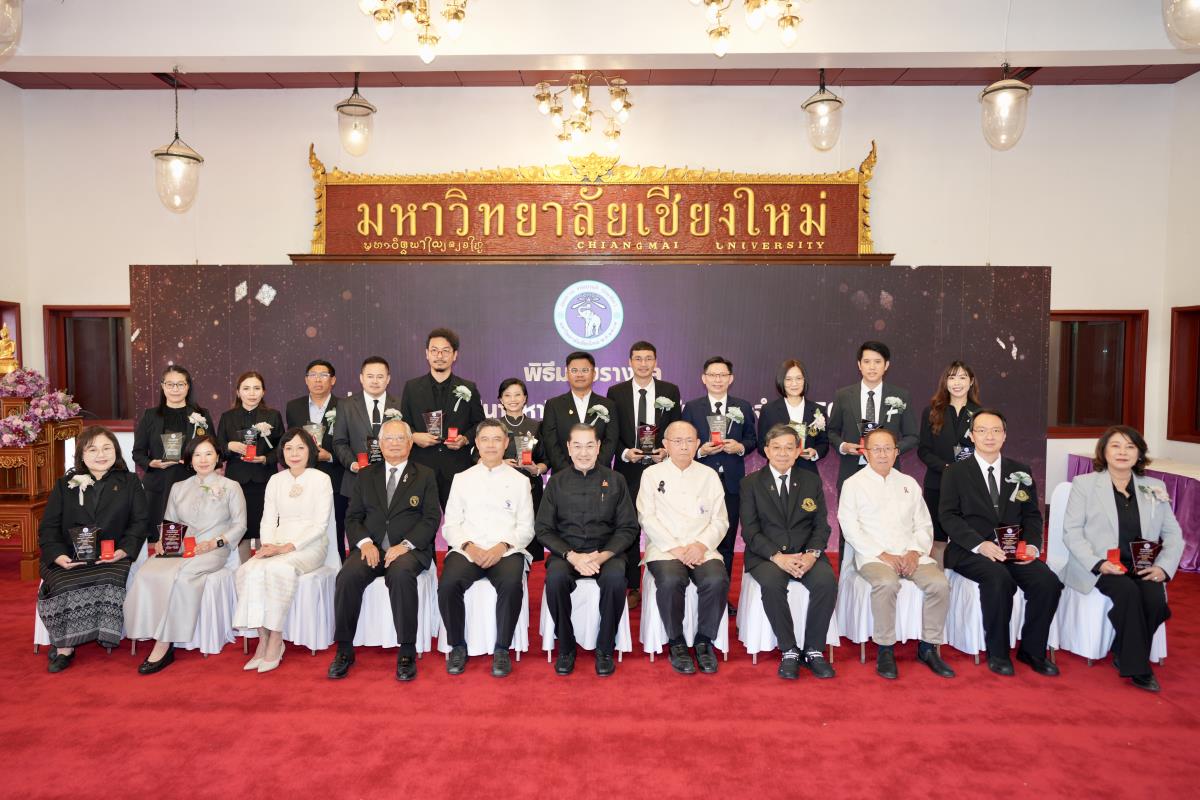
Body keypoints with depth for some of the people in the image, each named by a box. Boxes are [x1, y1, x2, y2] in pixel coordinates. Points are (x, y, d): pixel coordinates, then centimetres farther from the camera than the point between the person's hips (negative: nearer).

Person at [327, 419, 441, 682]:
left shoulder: (425, 476, 10)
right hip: (371, 548, 3)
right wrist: (364, 542, -9)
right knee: (348, 576, -27)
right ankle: (344, 650, -12)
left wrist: (405, 545, -15)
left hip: (409, 549, -3)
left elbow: (432, 518, 0)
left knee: (401, 574, -35)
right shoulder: (366, 476, 18)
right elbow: (353, 517, 12)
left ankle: (407, 652, -24)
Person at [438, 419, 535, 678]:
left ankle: (502, 649, -13)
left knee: (512, 584, -33)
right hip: (467, 550, 1)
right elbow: (450, 525, 11)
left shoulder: (520, 480, 12)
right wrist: (468, 546, -9)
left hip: (506, 551, -1)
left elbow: (526, 528, 8)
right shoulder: (461, 479, 16)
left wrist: (502, 546, -11)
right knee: (448, 585, -29)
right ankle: (458, 646, -5)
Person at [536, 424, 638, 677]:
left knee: (615, 577, -32)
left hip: (606, 551, 0)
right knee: (555, 577, -32)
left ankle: (605, 649, -9)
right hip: (566, 552, 1)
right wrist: (571, 556, -12)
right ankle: (566, 647, -8)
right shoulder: (557, 481, 8)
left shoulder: (615, 480, 6)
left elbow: (628, 527, 4)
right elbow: (543, 529, 4)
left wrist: (603, 555, -13)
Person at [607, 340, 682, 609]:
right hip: (628, 471, 0)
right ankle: (632, 587, 17)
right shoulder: (616, 392, 4)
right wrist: (625, 453, -12)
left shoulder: (670, 391, 5)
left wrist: (667, 451, -11)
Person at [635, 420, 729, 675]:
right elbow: (647, 518, -1)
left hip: (701, 548, 2)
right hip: (663, 548, -2)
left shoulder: (709, 475, 15)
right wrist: (674, 548, -12)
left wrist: (701, 545, -9)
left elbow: (720, 520, 10)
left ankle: (704, 640, -6)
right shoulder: (652, 474, 9)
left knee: (717, 580, -29)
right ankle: (676, 642, -9)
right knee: (670, 581, -33)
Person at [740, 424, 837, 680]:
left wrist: (812, 554, -13)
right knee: (772, 582, -34)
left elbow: (821, 525, 7)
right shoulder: (750, 483, 4)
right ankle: (789, 650, -17)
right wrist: (777, 556, -18)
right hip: (766, 554, -2)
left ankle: (814, 650, -12)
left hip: (805, 553, 2)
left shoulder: (812, 481, 12)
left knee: (827, 581, -28)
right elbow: (749, 530, -3)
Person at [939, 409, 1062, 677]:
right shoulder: (955, 472, 6)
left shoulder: (1020, 472, 17)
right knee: (999, 579, -33)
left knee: (1048, 582, -23)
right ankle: (997, 652, -13)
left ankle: (1032, 650, -1)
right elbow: (948, 515, -3)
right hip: (970, 551, -4)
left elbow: (1032, 515, 15)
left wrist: (1032, 545, -6)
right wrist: (979, 544, -17)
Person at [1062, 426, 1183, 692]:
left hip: (1141, 568, 3)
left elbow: (1173, 535, 12)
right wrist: (1098, 563, -17)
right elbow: (1071, 531, -2)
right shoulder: (1084, 484, 4)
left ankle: (1124, 655, -3)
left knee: (1155, 597, -27)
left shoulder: (1155, 488, 14)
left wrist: (1163, 567, -7)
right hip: (1099, 568, -3)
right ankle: (1138, 667, -16)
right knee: (1128, 591, -31)